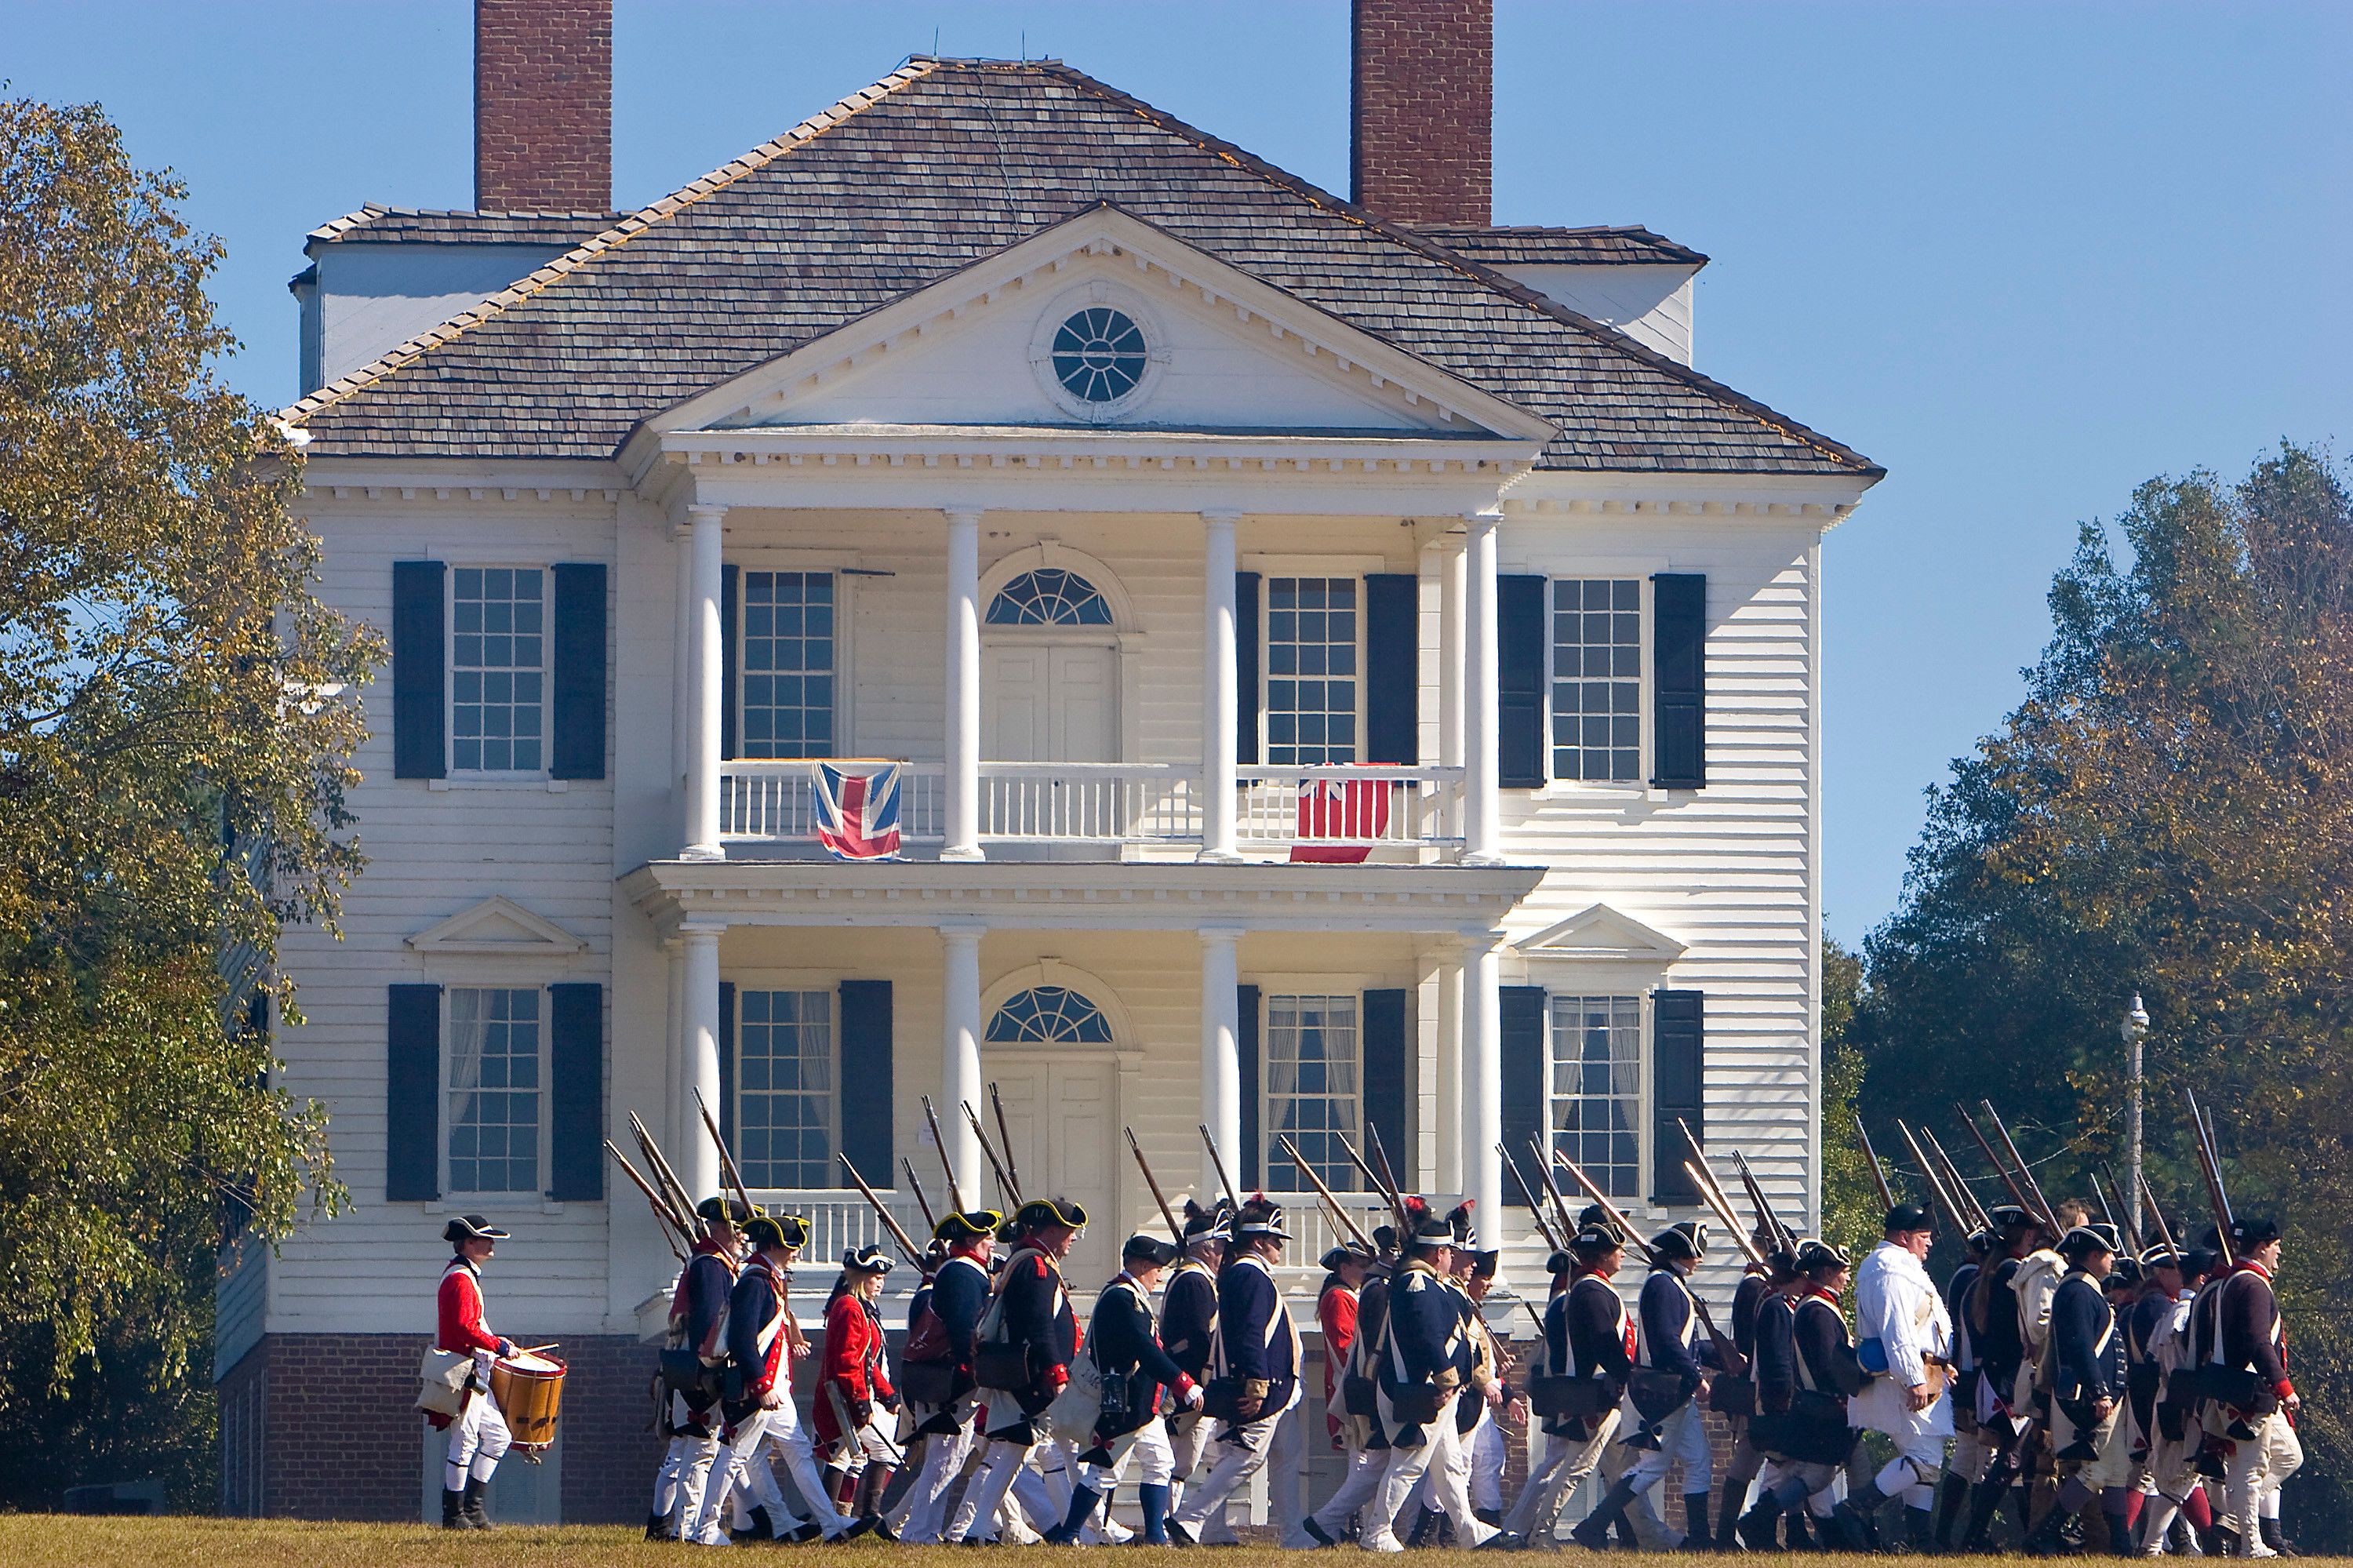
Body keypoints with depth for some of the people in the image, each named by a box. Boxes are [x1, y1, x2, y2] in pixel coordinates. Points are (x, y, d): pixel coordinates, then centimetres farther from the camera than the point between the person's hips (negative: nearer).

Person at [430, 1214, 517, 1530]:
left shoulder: (464, 1276, 19)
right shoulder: (461, 1279, -14)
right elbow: (465, 1327, -23)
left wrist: (496, 1342, 16)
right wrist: (499, 1346, -16)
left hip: (475, 1377, 11)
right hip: (464, 1373, -11)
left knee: (497, 1436, 12)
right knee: (465, 1443, -7)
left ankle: (472, 1507, 14)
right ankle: (454, 1515, -3)